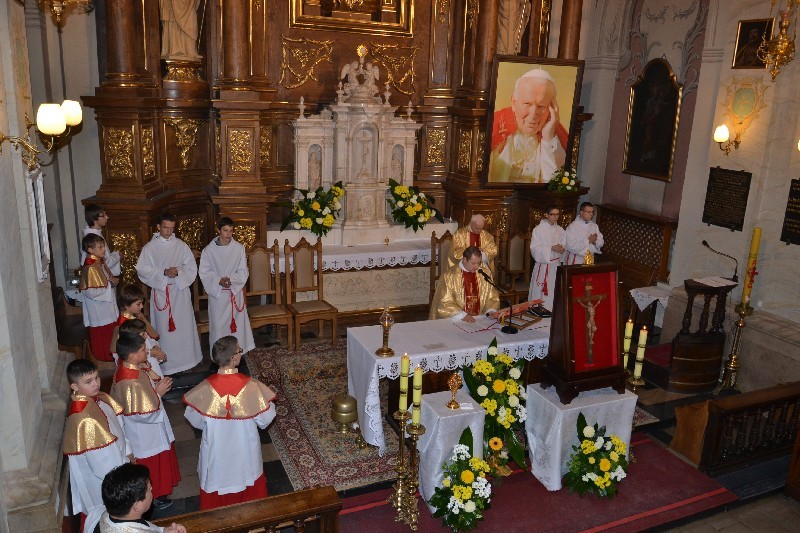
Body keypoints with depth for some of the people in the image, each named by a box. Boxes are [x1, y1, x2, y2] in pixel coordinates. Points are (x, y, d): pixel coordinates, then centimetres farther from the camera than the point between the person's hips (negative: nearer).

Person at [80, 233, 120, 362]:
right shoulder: (90, 268, -26)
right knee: (101, 333, 7)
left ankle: (109, 353, 36)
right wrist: (110, 284, -22)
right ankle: (103, 355, 23)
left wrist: (112, 280, -2)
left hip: (107, 304, 9)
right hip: (98, 309, -9)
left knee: (109, 330, 21)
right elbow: (91, 291, -30)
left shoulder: (100, 261, 3)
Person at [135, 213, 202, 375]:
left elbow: (192, 267, 4)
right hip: (161, 291, -2)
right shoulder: (150, 247, 0)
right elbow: (142, 270, -6)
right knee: (164, 327, 0)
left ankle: (186, 358, 16)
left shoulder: (181, 245, 5)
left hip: (181, 290, 2)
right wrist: (163, 273, -18)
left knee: (184, 325, 4)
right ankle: (166, 362, 9)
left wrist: (178, 271, -16)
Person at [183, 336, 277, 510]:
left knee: (216, 484, 24)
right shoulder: (251, 386, -26)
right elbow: (265, 419, -14)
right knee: (248, 481, 26)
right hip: (245, 451, 0)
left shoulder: (205, 388, -23)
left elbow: (195, 420, -8)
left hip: (216, 452, 0)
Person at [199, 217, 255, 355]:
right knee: (218, 325, 5)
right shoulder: (208, 250, -5)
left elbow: (243, 272, -3)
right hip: (217, 293, 0)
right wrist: (219, 281, -19)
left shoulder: (239, 248, -5)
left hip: (235, 292, 1)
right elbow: (204, 272, -4)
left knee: (236, 324, 6)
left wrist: (231, 279, -20)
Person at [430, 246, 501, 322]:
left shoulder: (484, 275, 7)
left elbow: (493, 297, 14)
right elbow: (445, 303, -9)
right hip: (456, 320, -2)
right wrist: (462, 315, -21)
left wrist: (491, 311, -5)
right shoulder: (449, 276, -6)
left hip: (481, 320, 2)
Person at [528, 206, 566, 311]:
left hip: (556, 264, 5)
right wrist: (551, 248, -19)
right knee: (540, 292, -6)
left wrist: (562, 249, -9)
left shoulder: (560, 230, 9)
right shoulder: (538, 229, -5)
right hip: (543, 264, -4)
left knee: (554, 291, 7)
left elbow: (564, 246, 15)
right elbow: (534, 248, -10)